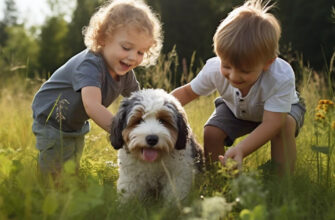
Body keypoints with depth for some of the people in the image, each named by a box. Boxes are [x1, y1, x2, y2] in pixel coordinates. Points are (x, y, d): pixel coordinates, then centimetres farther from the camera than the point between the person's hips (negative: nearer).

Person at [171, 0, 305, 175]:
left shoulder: (281, 78, -43)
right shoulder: (214, 69, -32)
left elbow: (270, 124, -46)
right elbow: (187, 92, -14)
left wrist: (240, 150, -61)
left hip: (280, 108, -3)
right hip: (235, 108, 3)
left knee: (285, 126, -35)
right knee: (211, 133, -21)